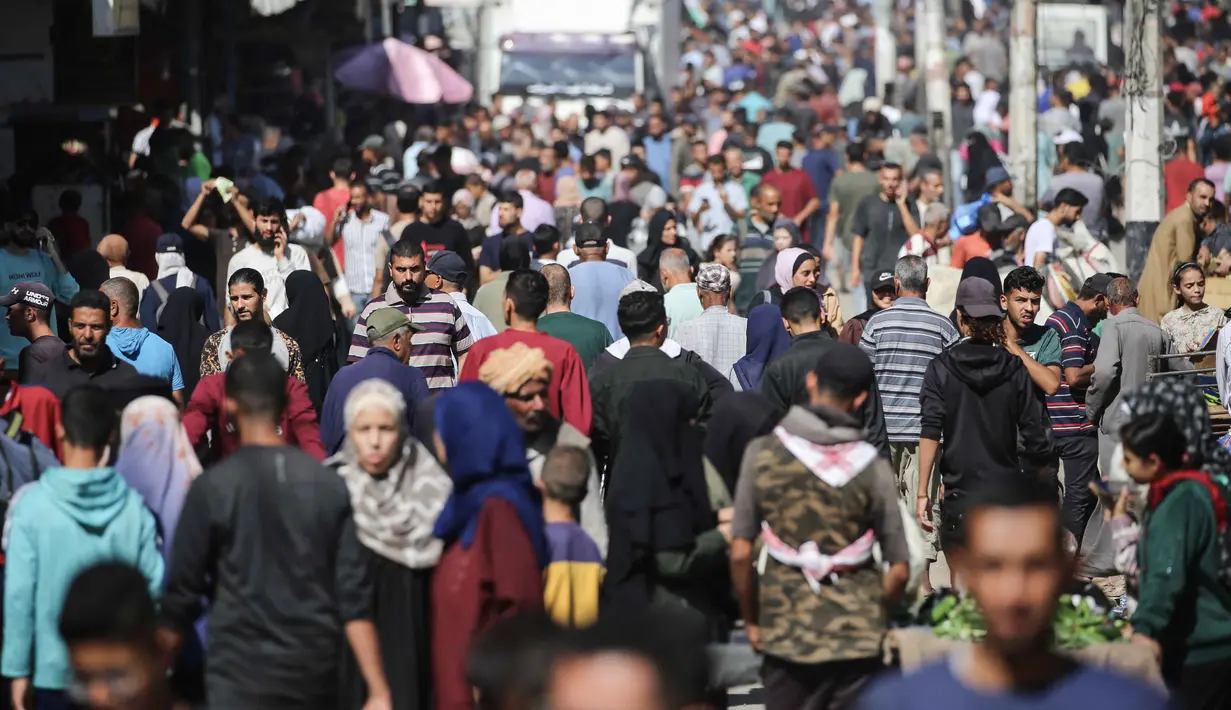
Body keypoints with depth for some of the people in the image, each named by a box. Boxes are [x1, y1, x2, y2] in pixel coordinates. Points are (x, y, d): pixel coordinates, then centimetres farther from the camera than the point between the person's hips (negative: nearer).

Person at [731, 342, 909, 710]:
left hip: (785, 637, 1)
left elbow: (740, 554, -3)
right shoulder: (872, 468, -6)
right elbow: (899, 570, -3)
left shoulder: (763, 453, -4)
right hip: (857, 639, -1)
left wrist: (751, 621, 11)